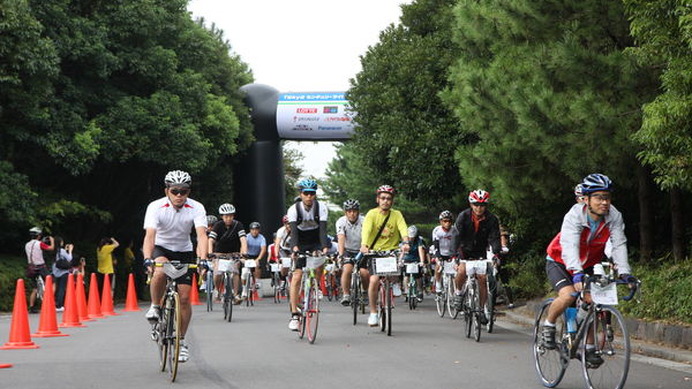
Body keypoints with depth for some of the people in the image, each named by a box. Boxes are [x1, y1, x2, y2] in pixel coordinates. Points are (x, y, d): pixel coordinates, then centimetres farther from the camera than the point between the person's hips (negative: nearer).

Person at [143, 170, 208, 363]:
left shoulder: (196, 208, -19)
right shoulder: (156, 207, -22)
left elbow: (201, 235, -30)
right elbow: (150, 235, -32)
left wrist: (203, 259, -46)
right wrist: (147, 259, -49)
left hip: (184, 252, 2)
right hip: (161, 248, -2)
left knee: (184, 298, -6)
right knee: (160, 271, -37)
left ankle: (181, 340, 11)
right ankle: (155, 307, -11)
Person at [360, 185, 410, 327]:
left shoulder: (396, 215, -1)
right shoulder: (372, 214, -7)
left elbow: (403, 229, -17)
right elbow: (366, 230, -22)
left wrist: (405, 242, -38)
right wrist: (364, 245, -41)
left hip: (391, 251, 2)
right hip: (374, 251, -2)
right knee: (374, 280, -18)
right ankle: (373, 313, -5)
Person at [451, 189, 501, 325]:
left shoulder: (491, 219, -14)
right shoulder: (463, 216, -18)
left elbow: (494, 238, -20)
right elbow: (457, 236, -24)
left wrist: (496, 254, -38)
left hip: (481, 254, 1)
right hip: (464, 251, -1)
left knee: (482, 280, -6)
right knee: (461, 271, -27)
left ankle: (482, 310, 7)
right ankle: (458, 292, 1)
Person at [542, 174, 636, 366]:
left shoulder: (614, 217, -18)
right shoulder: (574, 215, -30)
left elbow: (619, 245, -24)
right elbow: (570, 245, -43)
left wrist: (624, 272, -40)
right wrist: (576, 273, -58)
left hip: (587, 265, 5)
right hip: (559, 262, -5)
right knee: (568, 294, -28)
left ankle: (588, 348, 9)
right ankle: (548, 326, -3)